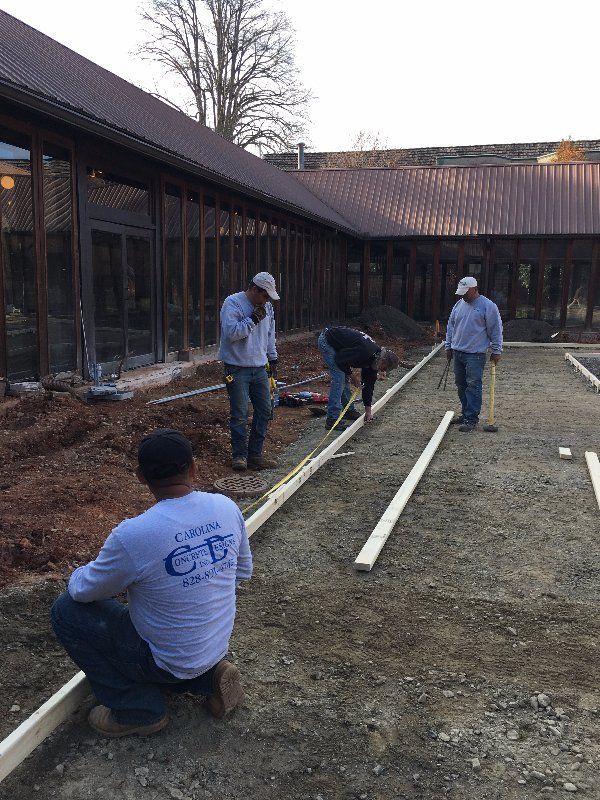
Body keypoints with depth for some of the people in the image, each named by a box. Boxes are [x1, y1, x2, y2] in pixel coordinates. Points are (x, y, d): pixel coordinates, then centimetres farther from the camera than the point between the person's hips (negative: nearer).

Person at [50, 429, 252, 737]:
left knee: (66, 610, 3)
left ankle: (136, 710, 9)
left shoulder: (133, 535, -29)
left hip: (168, 662, -6)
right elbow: (244, 571, 5)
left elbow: (83, 590, -10)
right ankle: (207, 677, 14)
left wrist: (77, 576, 12)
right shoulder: (227, 508, -12)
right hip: (217, 647, 6)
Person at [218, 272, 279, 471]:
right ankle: (240, 455, 11)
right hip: (237, 369, -7)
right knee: (240, 415, -3)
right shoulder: (233, 303, -11)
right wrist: (253, 319, -19)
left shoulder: (266, 306, 11)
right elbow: (231, 332, -23)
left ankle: (255, 454, 18)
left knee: (265, 411, 7)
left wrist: (272, 358, 23)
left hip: (259, 368, 7)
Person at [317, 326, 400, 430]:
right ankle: (332, 420, -13)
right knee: (339, 378, -13)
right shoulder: (364, 352, -29)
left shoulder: (374, 357, 0)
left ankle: (349, 410, 26)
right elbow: (340, 359, -24)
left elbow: (369, 383, 7)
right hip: (326, 341, -9)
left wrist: (368, 410, 8)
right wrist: (352, 375, -10)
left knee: (345, 376, 12)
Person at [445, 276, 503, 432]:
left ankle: (471, 419, -5)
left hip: (475, 354, -6)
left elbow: (495, 330, -4)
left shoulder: (488, 306, -6)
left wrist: (496, 351, -6)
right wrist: (448, 346, 17)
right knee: (461, 385, 12)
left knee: (473, 386, -8)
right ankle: (465, 413, 24)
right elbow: (450, 326, 20)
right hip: (457, 352, 7)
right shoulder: (459, 305, 13)